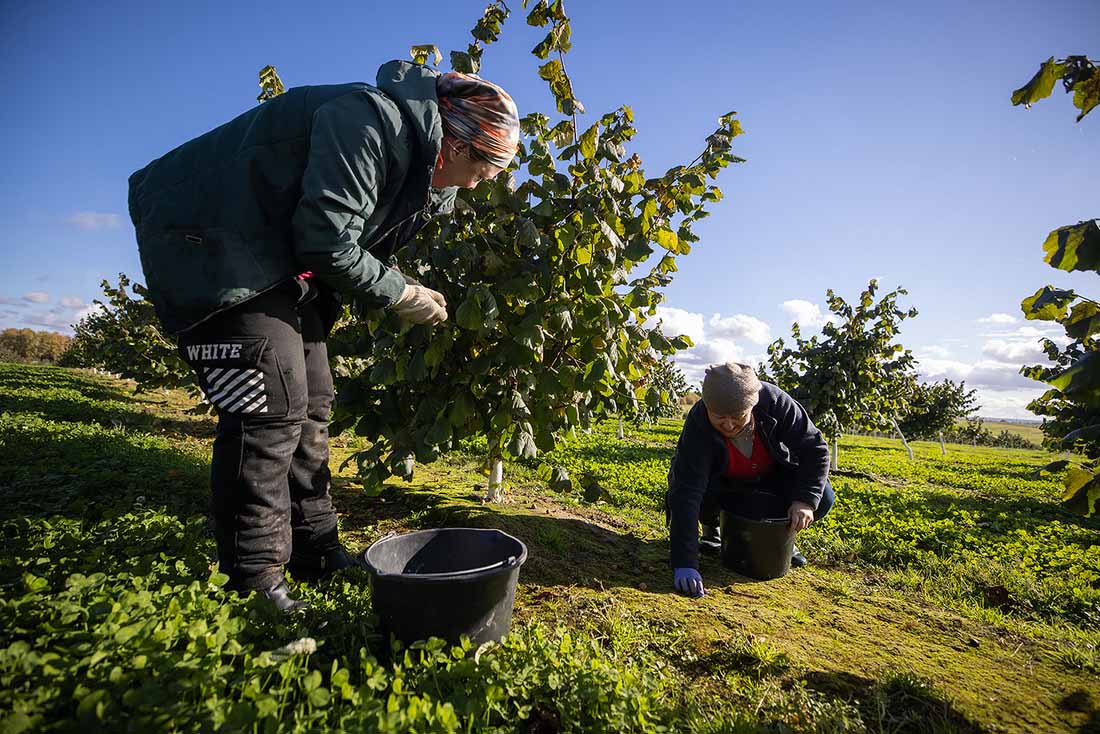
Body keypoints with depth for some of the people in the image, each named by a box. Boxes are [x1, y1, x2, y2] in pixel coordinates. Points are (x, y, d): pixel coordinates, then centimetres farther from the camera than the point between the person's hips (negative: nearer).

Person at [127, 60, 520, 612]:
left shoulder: (416, 160, 8)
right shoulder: (372, 121, -23)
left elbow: (364, 244, 14)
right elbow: (327, 244, -26)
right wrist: (401, 295, -14)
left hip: (278, 259, 10)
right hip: (207, 241, -9)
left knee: (309, 403, 6)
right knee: (272, 405, -16)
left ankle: (316, 556, 18)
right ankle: (254, 585, -2)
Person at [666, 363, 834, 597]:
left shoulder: (775, 402, -31)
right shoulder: (697, 426, -36)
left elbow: (815, 449, -17)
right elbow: (686, 493, -41)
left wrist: (805, 500, -29)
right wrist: (684, 564, -48)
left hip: (772, 476, 2)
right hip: (721, 483, -2)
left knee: (822, 499, -21)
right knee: (678, 496, -31)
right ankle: (711, 527, 3)